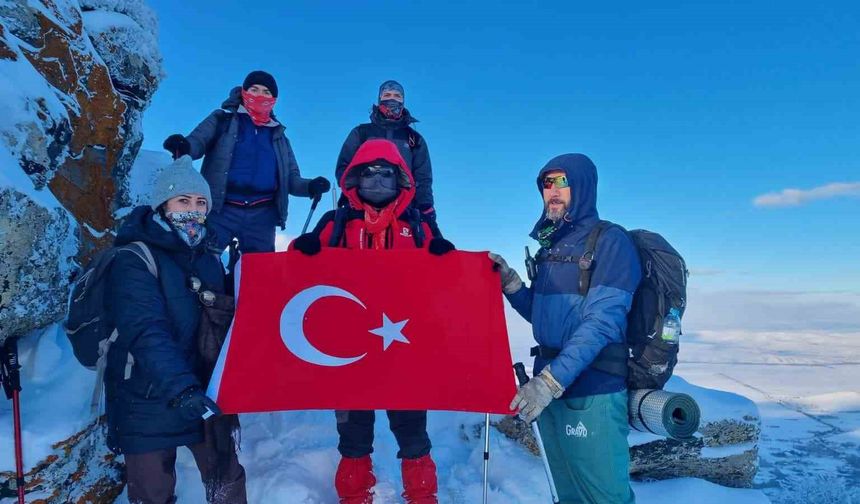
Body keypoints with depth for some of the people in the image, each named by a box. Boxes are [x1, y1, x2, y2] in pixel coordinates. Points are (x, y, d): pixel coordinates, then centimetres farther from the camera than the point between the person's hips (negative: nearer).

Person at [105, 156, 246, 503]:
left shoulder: (209, 258, 6)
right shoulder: (134, 261, -13)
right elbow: (147, 334, -26)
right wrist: (180, 388, -38)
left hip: (208, 398, 5)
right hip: (149, 402, -5)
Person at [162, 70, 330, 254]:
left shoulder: (278, 135, 20)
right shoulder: (223, 119, 12)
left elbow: (291, 179, 16)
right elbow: (196, 141, -1)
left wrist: (310, 186, -6)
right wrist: (182, 146, -26)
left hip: (261, 215, 3)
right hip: (221, 209, -3)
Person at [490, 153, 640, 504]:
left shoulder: (610, 241, -10)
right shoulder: (550, 244, 12)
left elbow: (601, 323, -20)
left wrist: (551, 380, -26)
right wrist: (508, 281, -1)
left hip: (592, 392, -7)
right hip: (549, 386, 7)